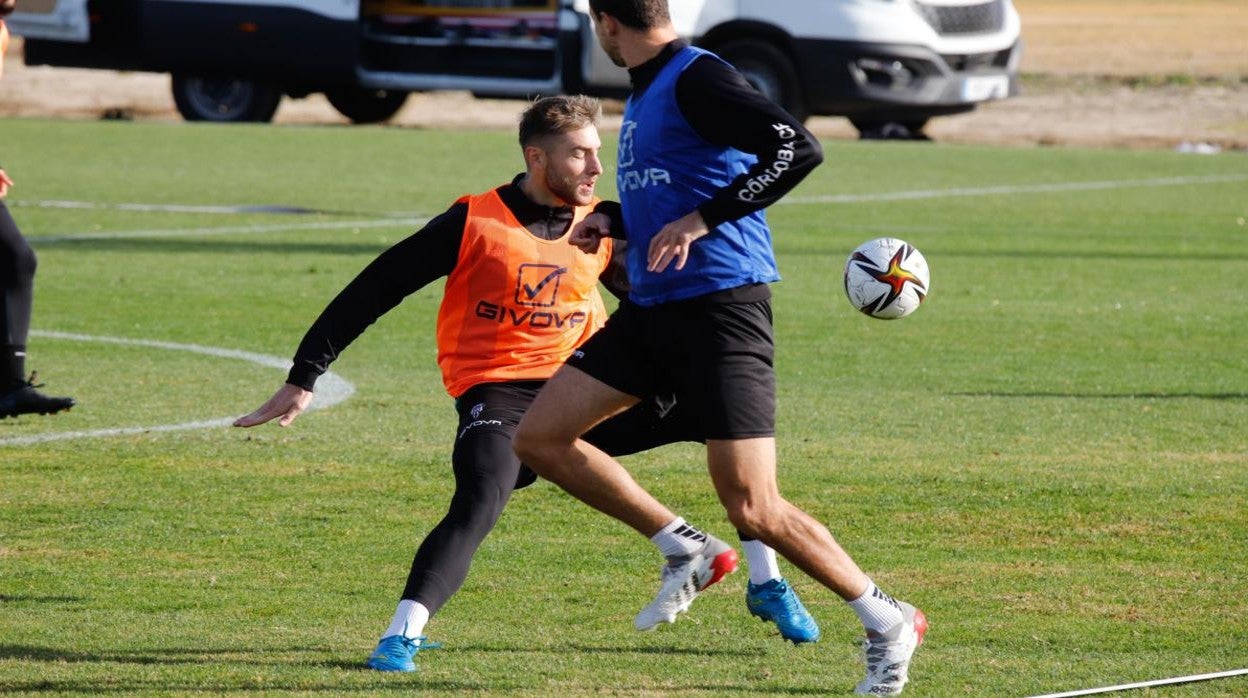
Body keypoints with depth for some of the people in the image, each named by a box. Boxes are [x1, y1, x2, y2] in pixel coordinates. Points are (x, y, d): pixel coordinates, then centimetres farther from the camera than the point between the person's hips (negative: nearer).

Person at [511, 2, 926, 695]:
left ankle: (888, 622, 5)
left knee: (753, 510, -12)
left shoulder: (697, 79, -13)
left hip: (720, 306, -10)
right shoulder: (644, 90, 16)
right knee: (539, 437, 5)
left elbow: (798, 149, -25)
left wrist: (702, 220, -26)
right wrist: (616, 222, 17)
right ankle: (685, 552, 15)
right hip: (652, 308, 10)